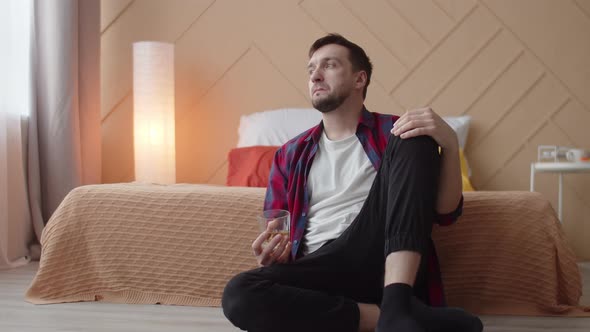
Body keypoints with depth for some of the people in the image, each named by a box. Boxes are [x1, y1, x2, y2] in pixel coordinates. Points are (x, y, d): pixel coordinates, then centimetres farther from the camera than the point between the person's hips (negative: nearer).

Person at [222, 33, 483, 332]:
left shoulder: (394, 132, 14)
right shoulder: (291, 155, 21)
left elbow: (445, 212, 4)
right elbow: (274, 238, 19)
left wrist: (450, 144, -13)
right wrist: (270, 255, -5)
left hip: (385, 260, -1)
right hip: (322, 270, 2)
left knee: (416, 138, -16)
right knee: (239, 295, -30)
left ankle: (396, 304, -31)